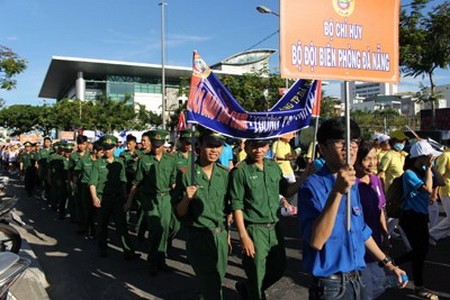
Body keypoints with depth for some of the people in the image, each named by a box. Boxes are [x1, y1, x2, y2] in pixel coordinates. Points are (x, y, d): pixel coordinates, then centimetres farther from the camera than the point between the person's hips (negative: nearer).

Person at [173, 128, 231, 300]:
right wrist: (187, 198, -24)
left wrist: (227, 231, 10)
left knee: (218, 279, 18)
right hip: (198, 237, -4)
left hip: (221, 236, 4)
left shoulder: (225, 174, 2)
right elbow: (179, 213, -7)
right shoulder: (187, 174, -9)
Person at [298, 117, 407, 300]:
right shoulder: (313, 186, -19)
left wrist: (387, 263, 20)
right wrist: (337, 192, -36)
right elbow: (316, 241, -30)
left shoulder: (353, 184, 6)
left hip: (356, 280, 7)